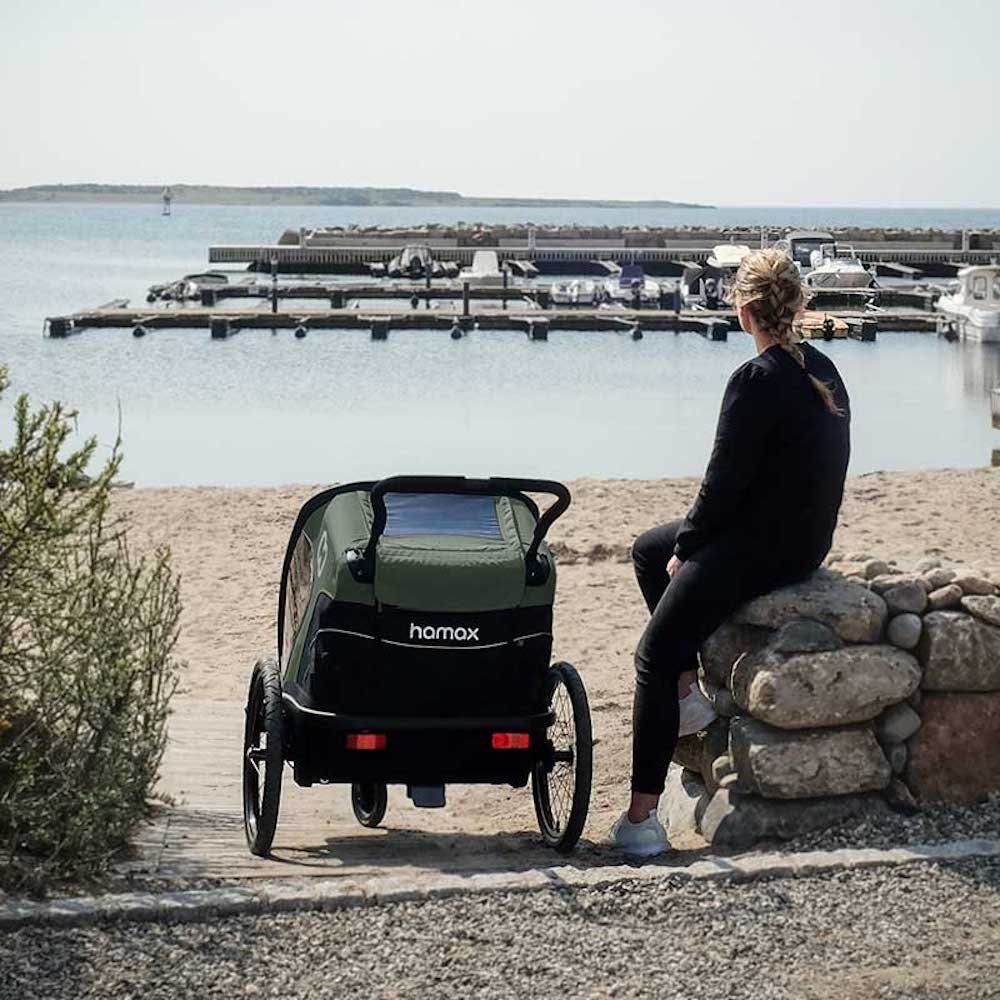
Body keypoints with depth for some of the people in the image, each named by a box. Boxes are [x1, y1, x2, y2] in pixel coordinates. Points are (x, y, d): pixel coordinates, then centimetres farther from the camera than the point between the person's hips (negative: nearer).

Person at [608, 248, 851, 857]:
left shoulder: (757, 380, -19)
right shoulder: (823, 371, 8)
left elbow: (725, 480, -18)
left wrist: (686, 549, -2)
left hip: (761, 548, -9)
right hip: (805, 535, 9)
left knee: (655, 656, -8)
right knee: (648, 550, 24)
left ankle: (642, 818, -12)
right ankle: (686, 690, 19)